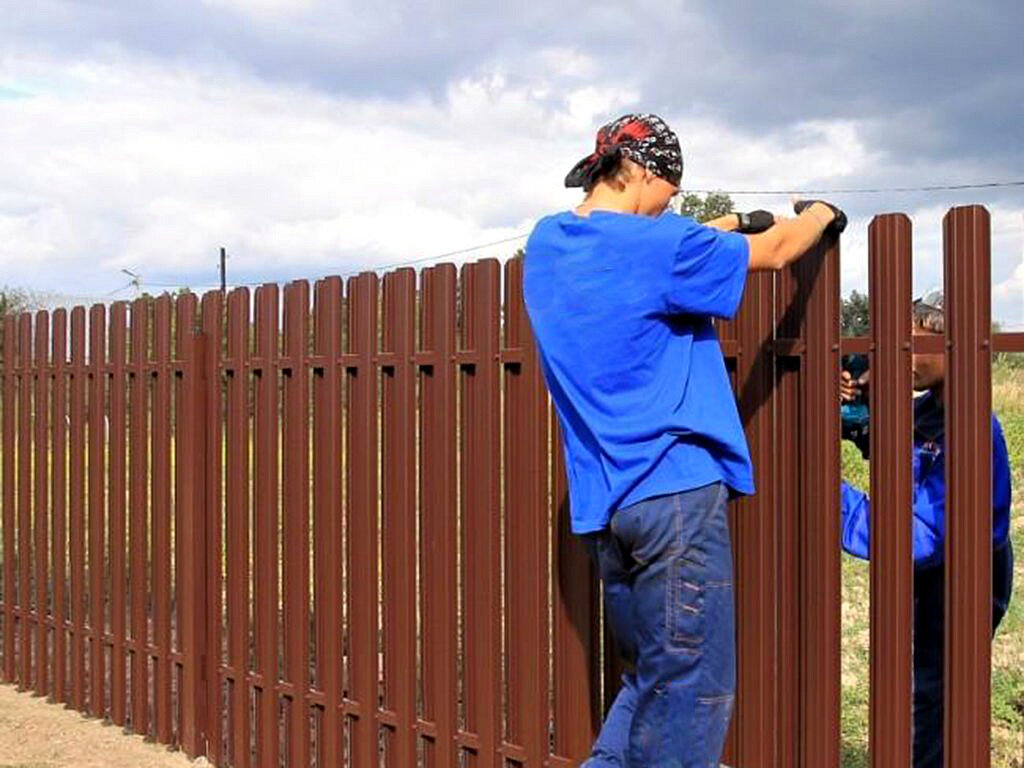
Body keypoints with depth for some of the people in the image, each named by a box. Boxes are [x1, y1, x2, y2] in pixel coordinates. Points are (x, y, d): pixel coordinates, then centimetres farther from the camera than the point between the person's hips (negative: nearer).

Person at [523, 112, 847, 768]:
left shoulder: (547, 242, 10)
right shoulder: (651, 244, -13)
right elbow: (773, 251, 0)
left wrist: (730, 225, 27)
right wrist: (820, 215, 19)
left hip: (602, 499, 9)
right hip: (676, 489, -8)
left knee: (651, 681, 17)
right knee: (691, 692, -1)